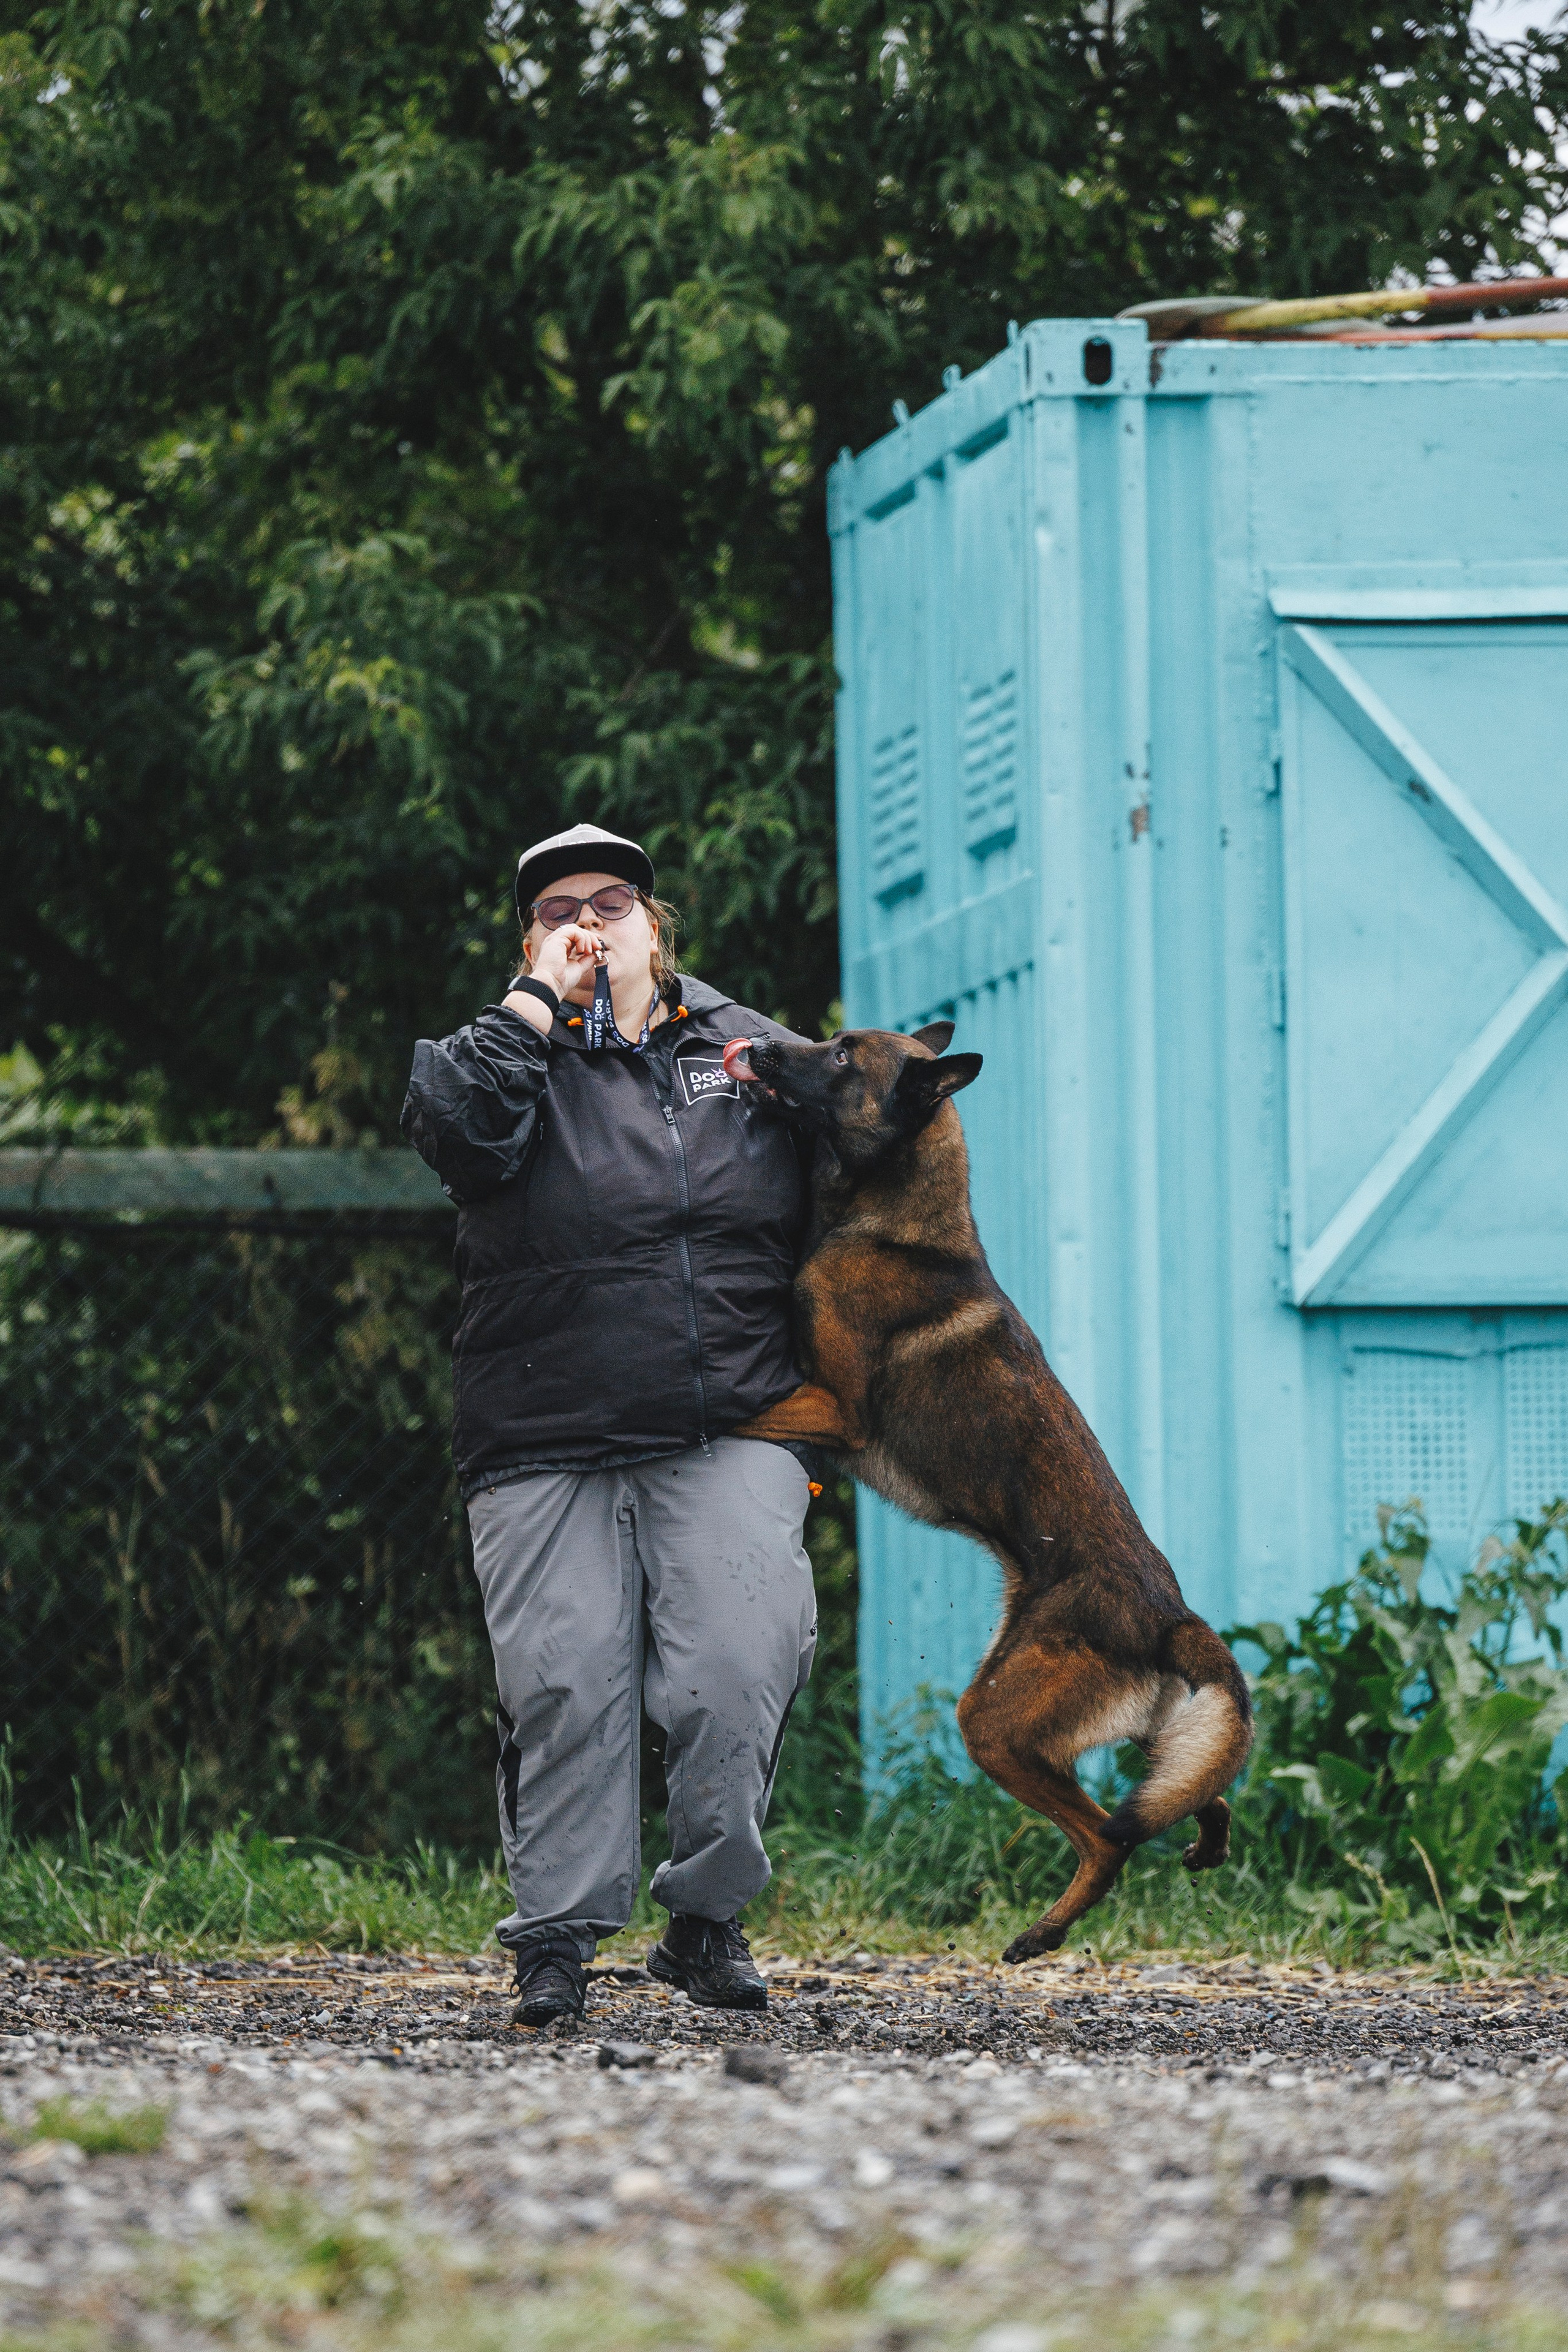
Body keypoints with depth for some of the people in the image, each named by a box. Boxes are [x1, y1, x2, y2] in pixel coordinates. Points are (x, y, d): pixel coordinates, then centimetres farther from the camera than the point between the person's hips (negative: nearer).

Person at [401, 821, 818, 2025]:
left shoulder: (746, 1049, 16)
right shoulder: (513, 1054, 10)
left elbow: (831, 1218, 20)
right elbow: (456, 1124, -14)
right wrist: (541, 998, -7)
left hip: (729, 1439, 1)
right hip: (546, 1449, -1)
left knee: (740, 1672, -12)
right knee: (565, 1688, -6)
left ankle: (709, 1918, 4)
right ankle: (558, 1936, 4)